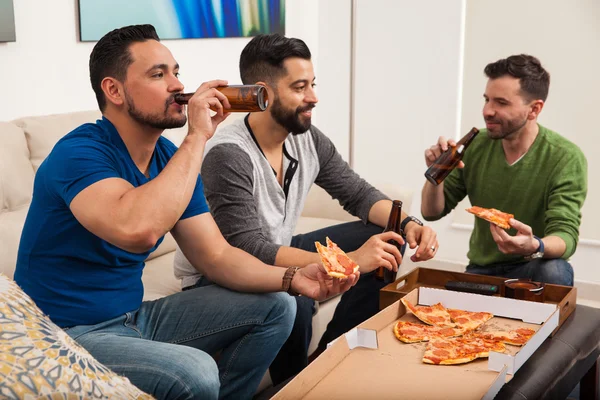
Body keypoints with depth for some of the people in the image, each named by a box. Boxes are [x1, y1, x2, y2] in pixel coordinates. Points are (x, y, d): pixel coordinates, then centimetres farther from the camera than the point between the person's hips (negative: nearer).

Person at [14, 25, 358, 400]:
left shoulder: (173, 158, 3)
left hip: (135, 318, 8)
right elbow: (138, 230, -42)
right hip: (71, 335, -8)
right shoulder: (78, 153, -21)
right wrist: (198, 137, -30)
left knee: (276, 307, 5)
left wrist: (293, 278, -13)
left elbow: (217, 255, 3)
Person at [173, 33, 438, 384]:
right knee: (294, 299, -38)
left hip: (276, 256, 8)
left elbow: (359, 194, 3)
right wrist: (349, 261, -38)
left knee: (386, 239, -1)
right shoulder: (228, 156, -28)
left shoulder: (308, 139, -6)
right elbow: (250, 252, -33)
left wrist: (408, 224, -18)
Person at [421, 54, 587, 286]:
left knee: (553, 270, -33)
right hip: (481, 270, 2)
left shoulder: (566, 159, -18)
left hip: (531, 268, -2)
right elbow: (432, 213, 2)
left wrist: (534, 247, -47)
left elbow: (566, 236, -24)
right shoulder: (476, 146, -5)